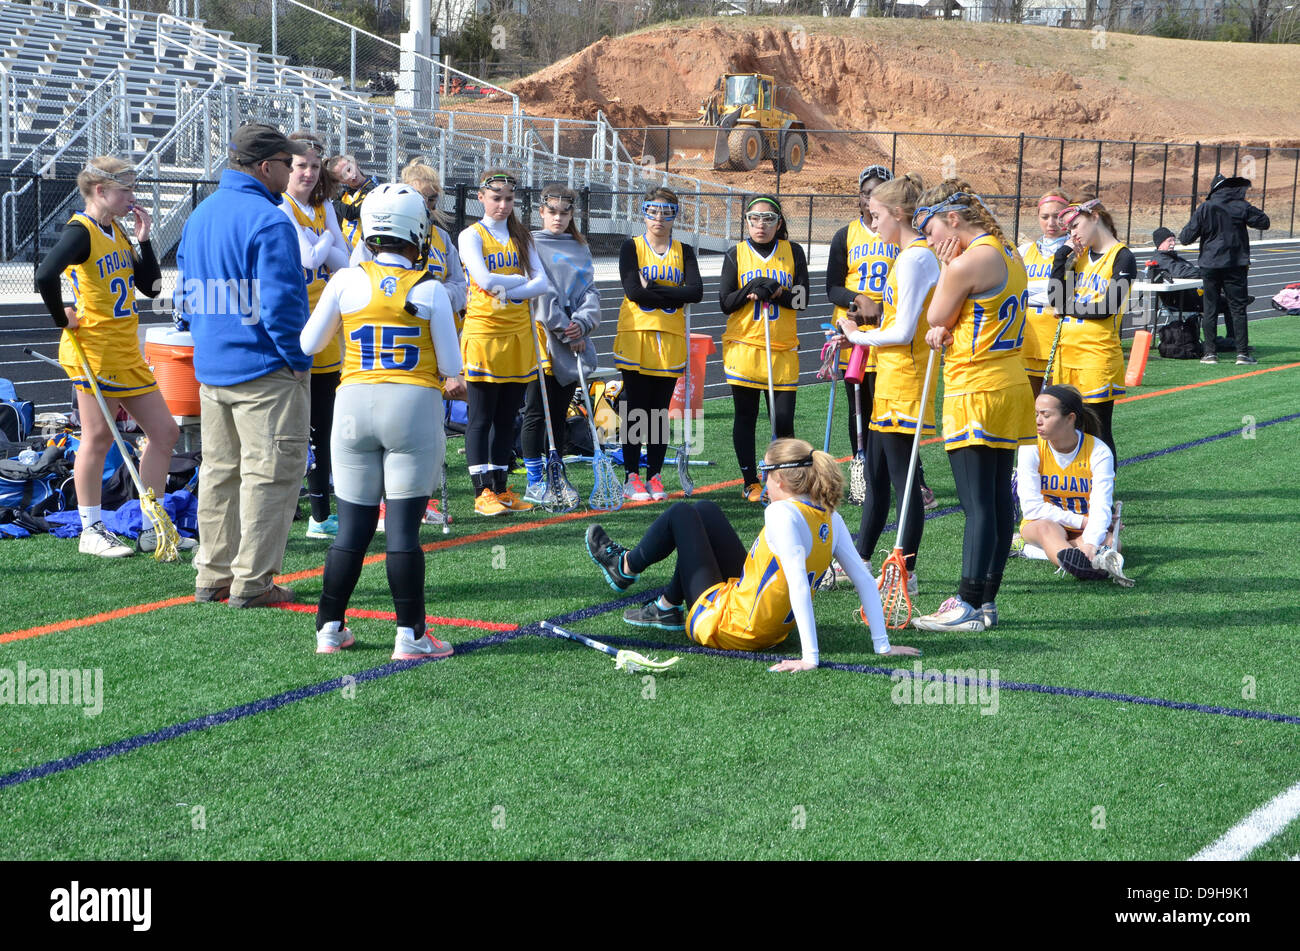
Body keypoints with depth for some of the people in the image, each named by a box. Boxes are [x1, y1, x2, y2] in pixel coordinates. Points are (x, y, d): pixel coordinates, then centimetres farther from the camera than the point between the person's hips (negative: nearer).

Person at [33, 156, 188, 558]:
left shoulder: (118, 232, 13)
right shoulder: (80, 231, -13)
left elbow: (151, 286, 13)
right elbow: (45, 276, -29)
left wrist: (144, 239, 4)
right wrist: (63, 319, -17)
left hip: (126, 352, 9)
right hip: (94, 352, -9)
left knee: (165, 432, 8)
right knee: (98, 438, -1)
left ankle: (152, 529, 15)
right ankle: (91, 531, 11)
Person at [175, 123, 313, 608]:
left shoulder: (199, 216, 11)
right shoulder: (269, 221, -17)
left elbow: (185, 293, 16)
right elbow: (280, 303, -22)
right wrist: (297, 359, -11)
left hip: (210, 366, 9)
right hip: (264, 368, -8)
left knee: (219, 471, 16)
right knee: (270, 473, 0)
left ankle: (213, 576, 22)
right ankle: (252, 582, 1)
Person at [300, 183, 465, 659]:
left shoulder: (346, 281, 1)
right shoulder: (430, 289, -2)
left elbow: (307, 345, 9)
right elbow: (451, 367, 0)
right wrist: (450, 382, 23)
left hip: (355, 404, 2)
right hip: (414, 407, -2)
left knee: (353, 525, 10)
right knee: (403, 526, 0)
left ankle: (329, 628, 16)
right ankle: (410, 636, 4)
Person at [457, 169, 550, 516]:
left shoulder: (521, 237, 14)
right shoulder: (471, 235, -1)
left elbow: (542, 283, 1)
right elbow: (485, 279, -16)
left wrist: (509, 291, -13)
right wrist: (522, 279, -3)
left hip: (518, 332, 5)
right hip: (483, 331, -5)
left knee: (507, 416, 8)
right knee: (481, 416, -3)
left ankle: (501, 488, 15)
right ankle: (482, 491, 0)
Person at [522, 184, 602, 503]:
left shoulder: (580, 249, 15)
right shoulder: (531, 244, -2)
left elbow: (590, 289, 8)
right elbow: (541, 292, -9)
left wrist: (581, 322, -10)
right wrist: (565, 331, -12)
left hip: (573, 340, 5)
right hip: (542, 337, -5)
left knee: (559, 414, 9)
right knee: (536, 413, -3)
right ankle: (534, 484, 2)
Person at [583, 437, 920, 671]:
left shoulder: (782, 513, -28)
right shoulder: (829, 517, -7)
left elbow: (798, 583, -36)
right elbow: (864, 578, -7)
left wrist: (809, 657, -37)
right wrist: (882, 644, -2)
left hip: (725, 624, -7)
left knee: (681, 514, 8)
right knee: (703, 510, 23)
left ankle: (624, 567, 34)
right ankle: (668, 608, 38)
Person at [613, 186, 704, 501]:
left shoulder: (683, 252, 10)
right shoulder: (632, 247, 3)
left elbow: (696, 292, -7)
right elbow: (633, 290, -12)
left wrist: (653, 289, -13)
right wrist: (675, 297, -9)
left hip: (670, 339, 2)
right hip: (636, 336, -2)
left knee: (660, 411, 5)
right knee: (635, 410, -2)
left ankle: (654, 475, 12)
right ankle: (631, 477, 5)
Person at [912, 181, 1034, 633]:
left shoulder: (967, 263, -17)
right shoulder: (1009, 254, 13)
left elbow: (934, 317, -5)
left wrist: (945, 267, 1)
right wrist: (944, 330, -3)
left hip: (976, 392, -9)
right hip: (1010, 386, 9)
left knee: (978, 504, -7)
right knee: (999, 499, 9)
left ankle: (968, 605, -4)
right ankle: (986, 601, 15)